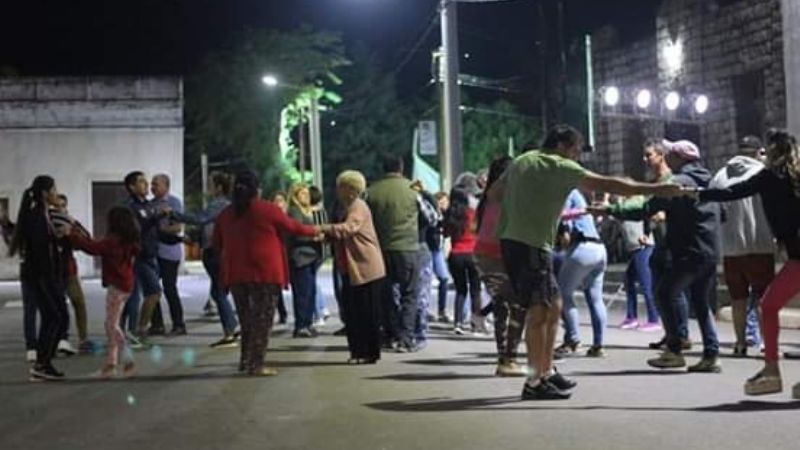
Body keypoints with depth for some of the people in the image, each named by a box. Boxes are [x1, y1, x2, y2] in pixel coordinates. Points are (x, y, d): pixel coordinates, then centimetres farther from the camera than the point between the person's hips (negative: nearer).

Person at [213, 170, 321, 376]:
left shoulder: (225, 214, 7)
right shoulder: (268, 209, -5)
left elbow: (217, 245, 15)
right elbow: (294, 227, 6)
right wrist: (315, 231, 23)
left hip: (236, 274, 5)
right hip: (265, 273, -5)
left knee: (247, 319, 18)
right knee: (262, 320, 2)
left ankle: (245, 361, 20)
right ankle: (256, 365, 1)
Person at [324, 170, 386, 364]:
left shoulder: (358, 207, -11)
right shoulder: (348, 208, 20)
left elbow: (348, 228, -29)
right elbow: (342, 236, 24)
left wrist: (325, 229, -34)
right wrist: (326, 235, 10)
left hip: (366, 269, -10)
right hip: (352, 270, 10)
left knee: (367, 313, -3)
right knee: (353, 312, 9)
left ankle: (369, 353, 2)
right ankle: (358, 351, 15)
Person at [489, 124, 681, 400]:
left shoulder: (521, 161, 17)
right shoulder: (560, 167, -6)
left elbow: (493, 194, 19)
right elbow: (607, 185, -11)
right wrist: (655, 190, -10)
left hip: (512, 240, 9)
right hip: (530, 244, -9)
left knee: (553, 306, 14)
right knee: (539, 311, -7)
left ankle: (547, 372, 20)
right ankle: (534, 383, -5)